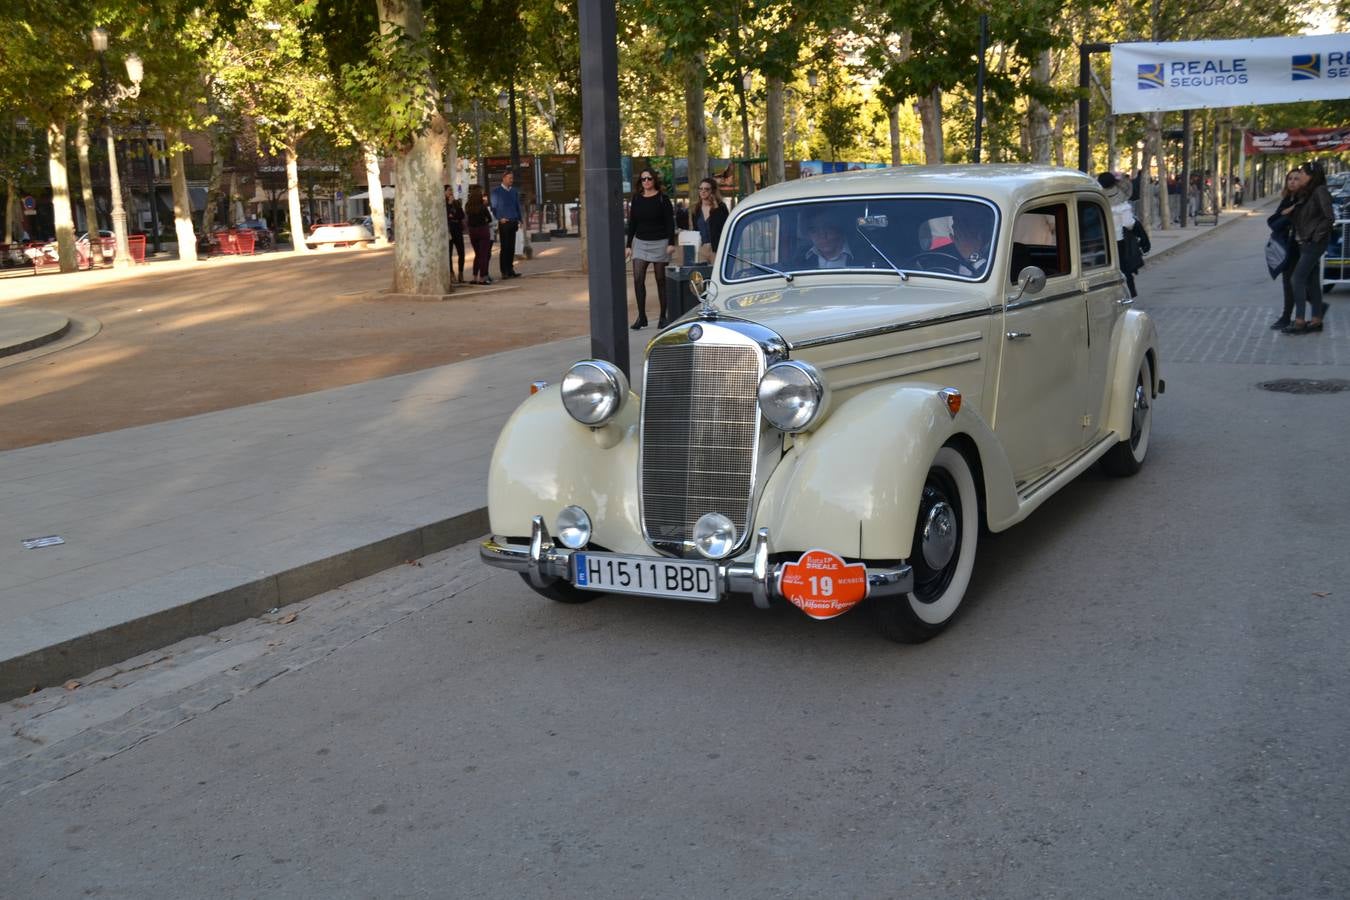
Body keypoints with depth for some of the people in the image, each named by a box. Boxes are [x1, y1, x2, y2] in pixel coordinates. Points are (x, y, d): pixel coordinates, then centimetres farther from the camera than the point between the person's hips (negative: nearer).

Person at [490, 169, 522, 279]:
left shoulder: (515, 191, 14)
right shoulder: (496, 191, 0)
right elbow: (494, 207, 0)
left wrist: (519, 220, 8)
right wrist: (500, 218, -12)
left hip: (513, 222, 5)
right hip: (504, 223, -5)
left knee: (511, 247, 6)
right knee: (505, 247, -6)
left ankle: (510, 269, 11)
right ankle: (504, 272, -4)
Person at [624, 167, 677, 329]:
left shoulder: (662, 198, -3)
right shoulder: (636, 199, 7)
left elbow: (670, 222, -4)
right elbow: (632, 223, 11)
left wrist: (671, 243, -12)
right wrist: (629, 245, 8)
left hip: (659, 243, -3)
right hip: (640, 243, 3)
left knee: (661, 279, 4)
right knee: (638, 279, -7)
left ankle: (664, 316, 13)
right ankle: (641, 317, -2)